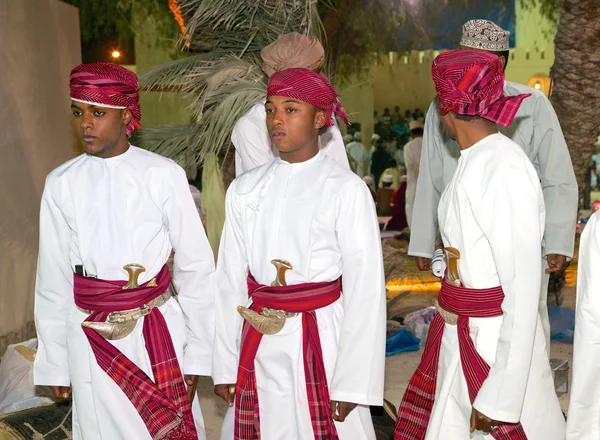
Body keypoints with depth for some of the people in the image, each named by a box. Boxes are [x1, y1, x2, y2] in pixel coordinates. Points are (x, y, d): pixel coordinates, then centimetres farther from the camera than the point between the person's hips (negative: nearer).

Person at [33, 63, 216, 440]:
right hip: (91, 339, 2)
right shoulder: (62, 184, 0)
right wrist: (55, 363, 10)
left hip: (158, 331, -2)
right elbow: (53, 280, 6)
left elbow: (196, 267, -4)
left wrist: (198, 351, -2)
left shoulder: (164, 175, -8)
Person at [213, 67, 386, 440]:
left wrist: (354, 381, -10)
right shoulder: (245, 189, 4)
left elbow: (365, 289, -9)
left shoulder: (347, 190, -8)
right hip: (258, 348, 4)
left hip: (322, 341, -3)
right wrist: (225, 365, 7)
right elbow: (230, 280, 6)